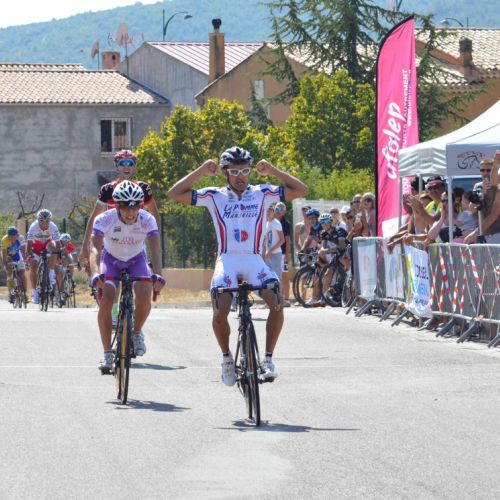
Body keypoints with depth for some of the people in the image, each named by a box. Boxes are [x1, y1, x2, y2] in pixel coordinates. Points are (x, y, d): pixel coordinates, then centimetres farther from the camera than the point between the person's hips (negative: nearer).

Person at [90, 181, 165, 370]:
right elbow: (95, 248, -39)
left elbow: (155, 248, -36)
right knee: (105, 300, -21)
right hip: (111, 260, 0)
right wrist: (96, 273, -57)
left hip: (136, 260, 0)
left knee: (144, 296, -26)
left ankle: (137, 332, 4)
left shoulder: (147, 220, -27)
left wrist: (158, 275, -54)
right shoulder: (104, 220, -30)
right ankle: (107, 353, -11)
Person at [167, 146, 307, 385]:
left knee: (277, 303, -23)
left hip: (254, 260, 1)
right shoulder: (215, 196, 4)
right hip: (227, 260, -1)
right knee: (220, 311, -22)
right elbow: (175, 194, -3)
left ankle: (268, 357, -6)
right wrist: (201, 171, -8)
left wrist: (272, 171, -6)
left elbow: (300, 190, 1)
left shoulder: (262, 193, 6)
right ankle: (226, 357, 5)